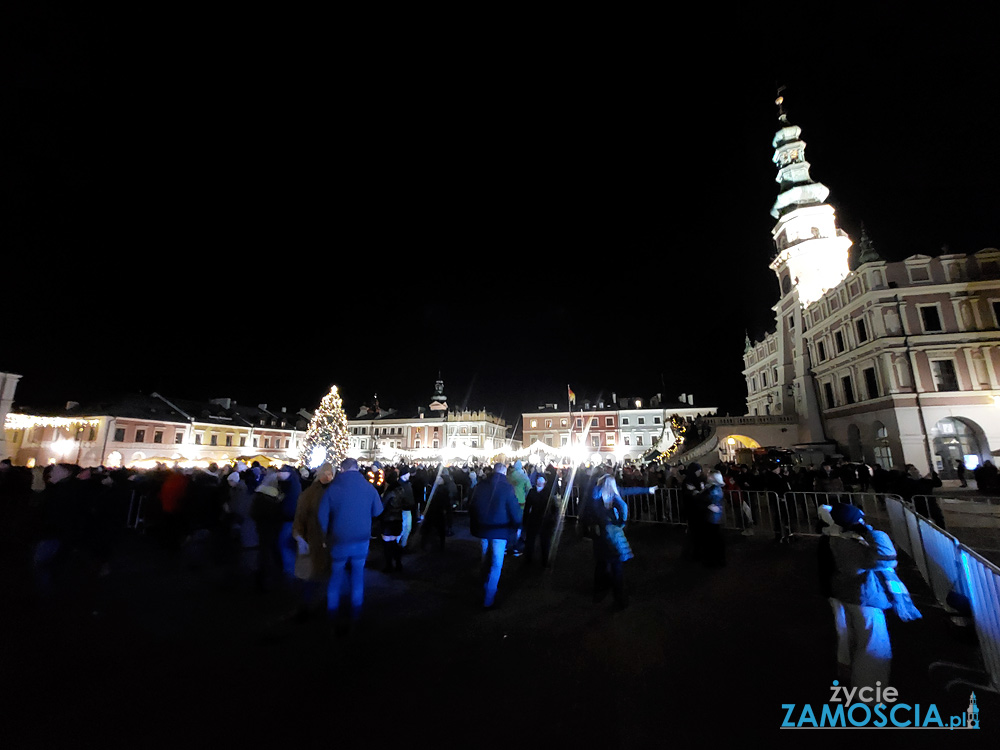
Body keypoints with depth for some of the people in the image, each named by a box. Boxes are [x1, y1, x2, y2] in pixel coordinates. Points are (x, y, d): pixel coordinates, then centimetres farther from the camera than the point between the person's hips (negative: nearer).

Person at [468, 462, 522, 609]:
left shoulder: (479, 486, -1)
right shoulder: (506, 487, -15)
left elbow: (472, 507, 8)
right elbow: (515, 510, -13)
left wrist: (474, 527, 19)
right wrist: (517, 526, 4)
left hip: (482, 530, 5)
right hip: (500, 531, -4)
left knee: (485, 562, 22)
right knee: (496, 564, 6)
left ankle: (486, 590, 38)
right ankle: (488, 600, 8)